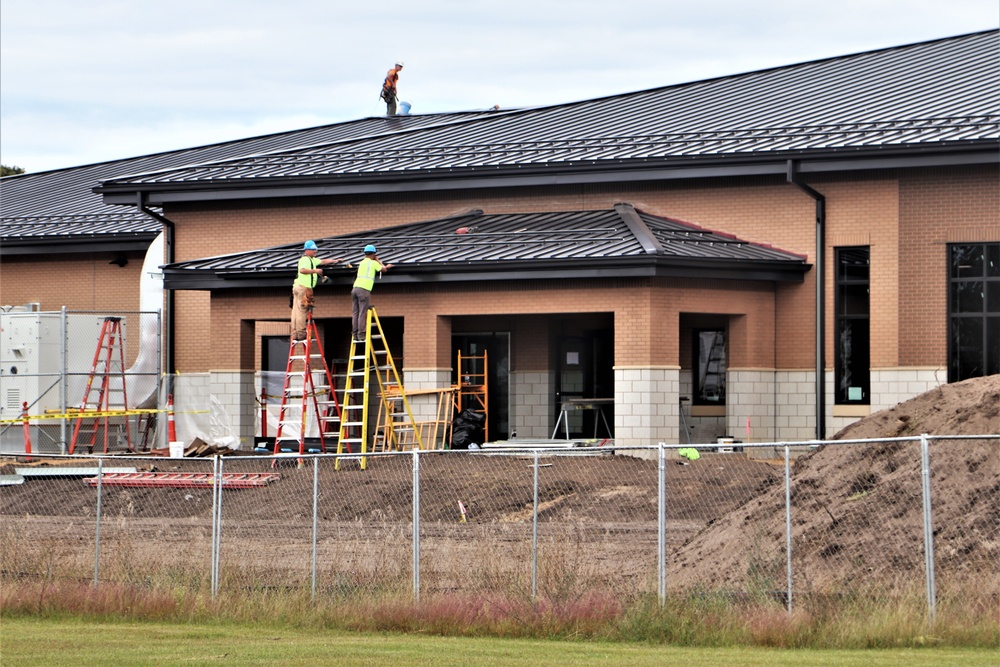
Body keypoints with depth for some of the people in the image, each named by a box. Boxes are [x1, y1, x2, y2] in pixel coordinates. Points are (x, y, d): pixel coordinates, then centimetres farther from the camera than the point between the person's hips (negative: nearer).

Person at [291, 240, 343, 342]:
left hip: (298, 288, 10)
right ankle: (301, 334, -10)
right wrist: (315, 270, -19)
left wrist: (335, 260, 33)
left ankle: (295, 335, 7)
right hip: (303, 288, -10)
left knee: (296, 312, 6)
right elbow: (302, 270, -26)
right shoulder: (305, 259, -9)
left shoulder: (311, 260, 23)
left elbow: (322, 262, 34)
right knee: (302, 311, -9)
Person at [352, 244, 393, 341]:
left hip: (355, 288, 6)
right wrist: (378, 261, 33)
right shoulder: (373, 263, 2)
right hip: (364, 289, -6)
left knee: (355, 313, 5)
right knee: (362, 314, -7)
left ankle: (355, 334, 2)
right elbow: (383, 269, 16)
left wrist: (386, 266, 49)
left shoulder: (362, 263, 23)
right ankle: (361, 335, -11)